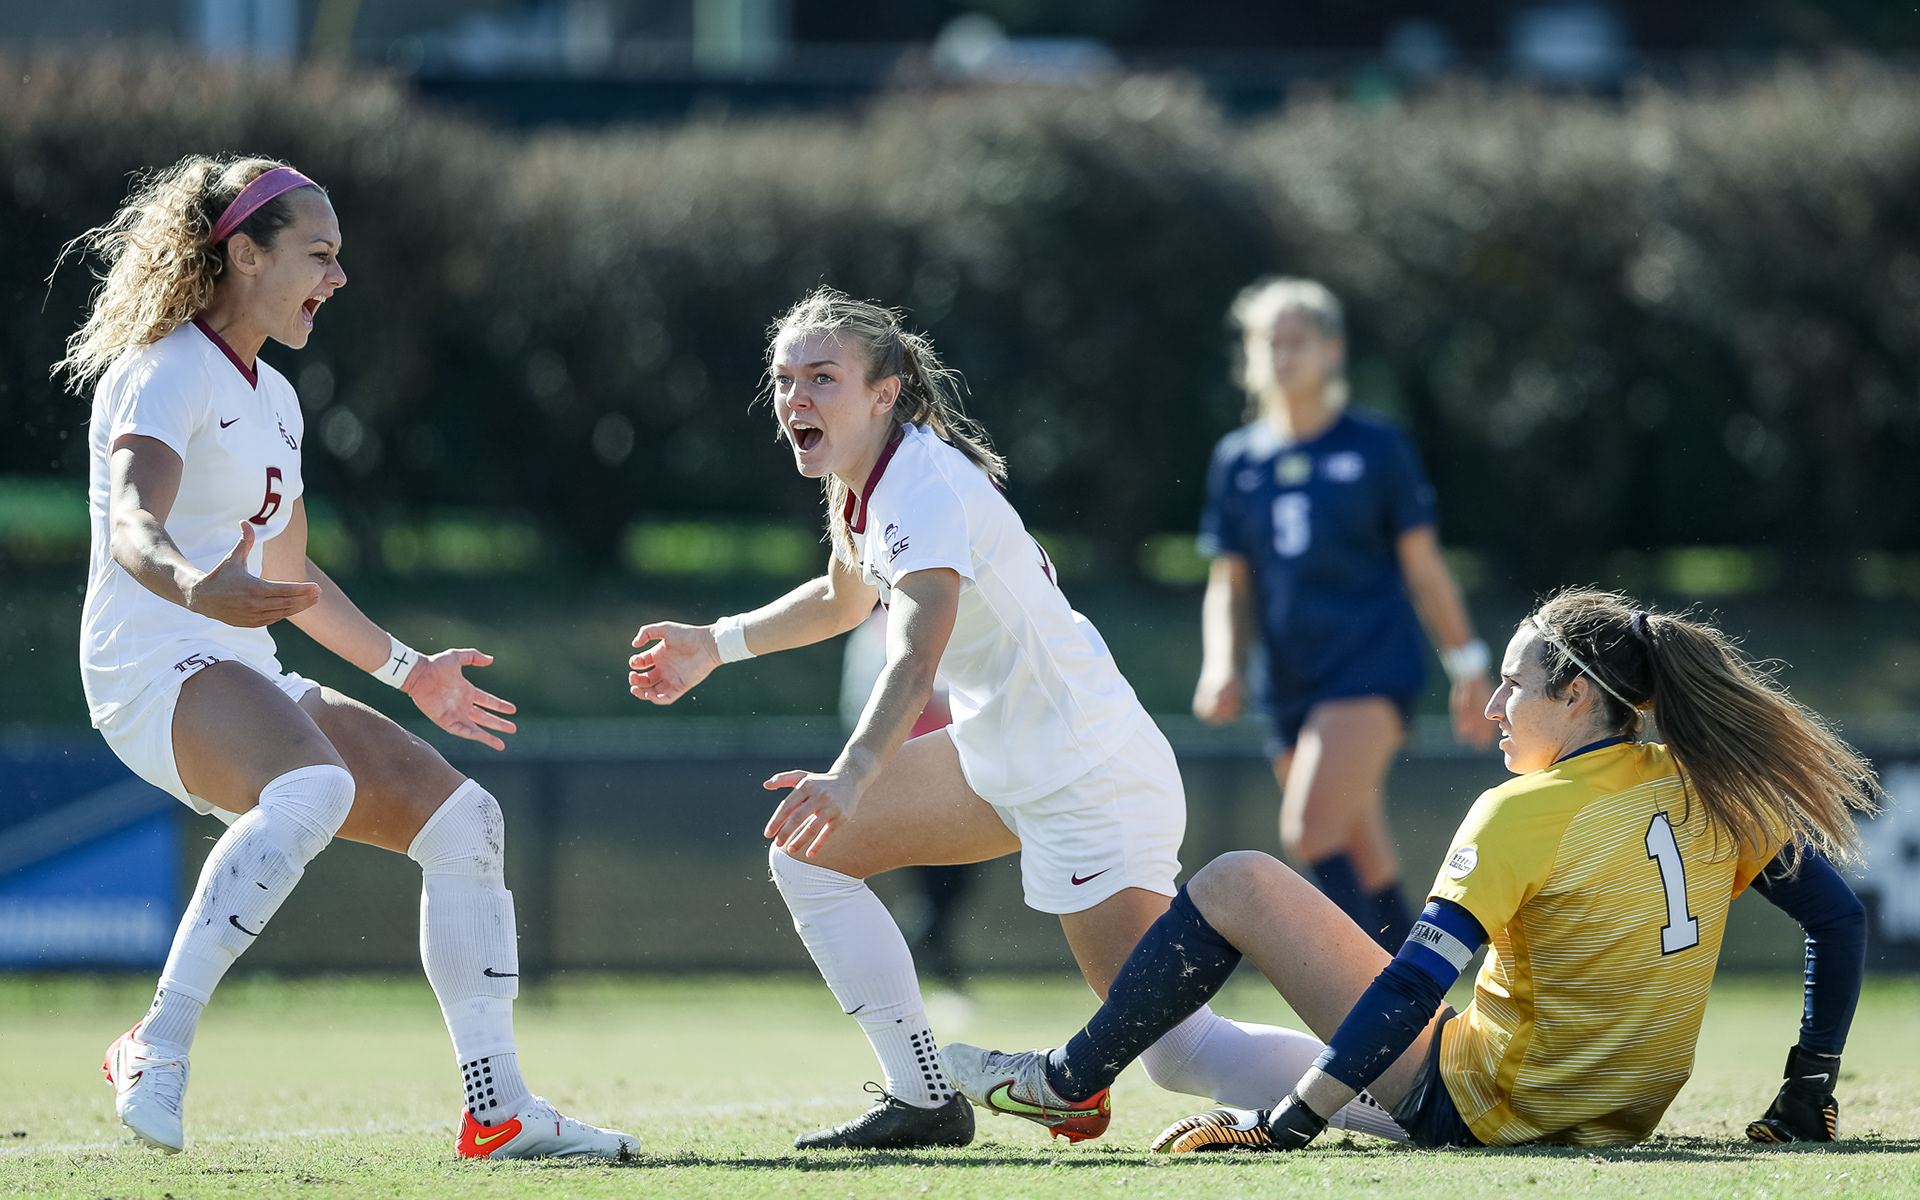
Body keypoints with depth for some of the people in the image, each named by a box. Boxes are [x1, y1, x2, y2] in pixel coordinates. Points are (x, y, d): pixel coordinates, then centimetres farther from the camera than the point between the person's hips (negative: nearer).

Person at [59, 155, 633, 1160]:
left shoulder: (273, 398, 20)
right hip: (152, 671, -10)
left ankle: (498, 1111, 3)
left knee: (462, 818, 1)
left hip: (248, 682, 10)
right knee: (315, 786, -38)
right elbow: (133, 529, -27)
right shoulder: (166, 375, -9)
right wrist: (195, 588, -48)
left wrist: (408, 672, 37)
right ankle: (156, 1049, -36)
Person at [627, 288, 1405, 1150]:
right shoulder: (862, 483, 7)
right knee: (806, 847, 9)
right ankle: (922, 1101, 12)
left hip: (1089, 781, -10)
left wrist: (849, 779, -53)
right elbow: (846, 597, 31)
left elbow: (916, 658, -40)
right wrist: (715, 644, 32)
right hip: (1003, 761, 10)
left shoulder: (925, 487, -23)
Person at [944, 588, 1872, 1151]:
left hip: (1474, 1109, -7)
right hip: (1627, 1114, 7)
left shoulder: (1523, 815, -16)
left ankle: (1067, 1080, 13)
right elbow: (1840, 920, 6)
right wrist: (1809, 1094, 13)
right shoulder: (1708, 787, 1)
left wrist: (1284, 1127, -18)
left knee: (1237, 884, 1)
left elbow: (1411, 988, -20)